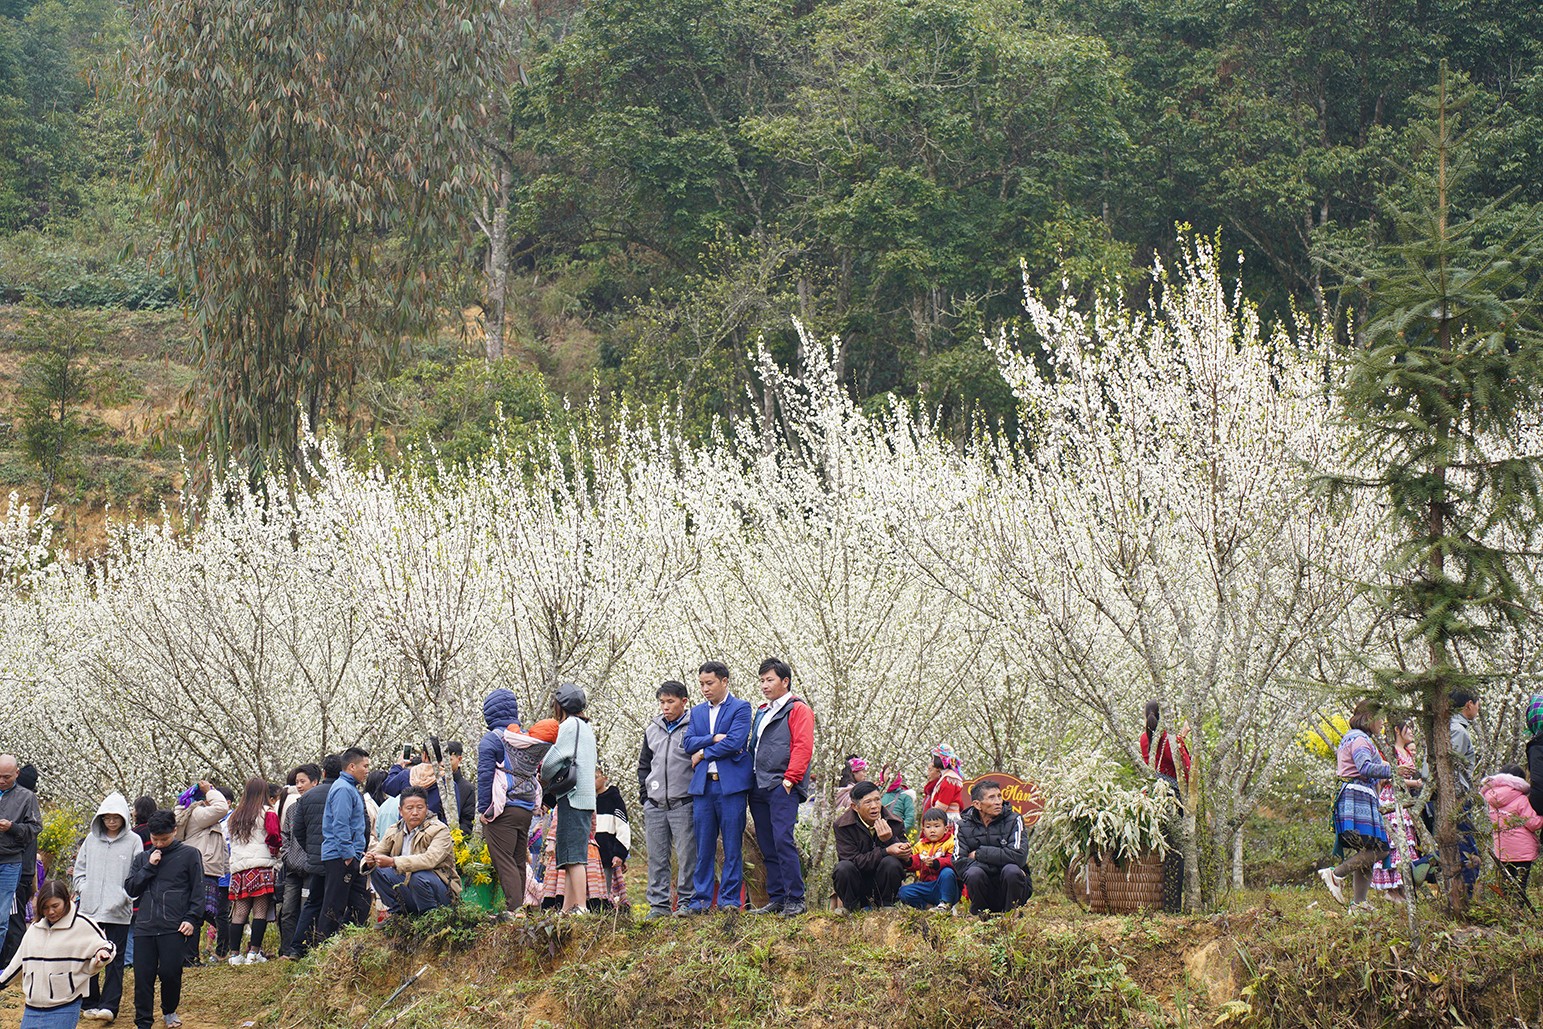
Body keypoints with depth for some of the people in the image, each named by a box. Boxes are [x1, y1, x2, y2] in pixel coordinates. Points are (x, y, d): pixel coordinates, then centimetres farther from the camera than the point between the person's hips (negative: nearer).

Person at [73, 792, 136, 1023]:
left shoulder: (133, 841, -3)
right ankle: (90, 1003, 18)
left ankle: (109, 1005, -1)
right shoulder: (91, 839, 8)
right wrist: (84, 891, 3)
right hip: (89, 909, 4)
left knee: (114, 959, -1)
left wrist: (123, 897, -11)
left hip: (118, 911, -4)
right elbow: (79, 870, 15)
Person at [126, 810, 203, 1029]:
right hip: (144, 927, 3)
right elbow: (130, 889, 10)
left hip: (174, 928, -3)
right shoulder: (142, 858, 17)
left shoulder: (189, 855, 5)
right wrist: (149, 867, -1)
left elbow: (198, 890, 4)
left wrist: (192, 919, -6)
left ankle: (169, 1011, 19)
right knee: (143, 976, -1)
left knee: (170, 972, -7)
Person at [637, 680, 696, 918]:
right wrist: (644, 795, 12)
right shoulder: (652, 730, 15)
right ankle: (659, 903, 11)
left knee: (687, 855, -4)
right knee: (657, 857, 6)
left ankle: (686, 902, 2)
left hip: (684, 804, -5)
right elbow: (644, 764, 23)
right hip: (654, 806, 5)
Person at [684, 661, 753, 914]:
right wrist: (713, 738, -9)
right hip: (702, 785, 5)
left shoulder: (741, 708, 1)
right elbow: (688, 743, 6)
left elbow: (735, 742, -12)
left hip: (731, 784, -4)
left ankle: (730, 899, 3)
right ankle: (701, 899, 8)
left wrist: (704, 753, -4)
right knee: (703, 846, 4)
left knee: (732, 846, -1)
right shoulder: (697, 712, 18)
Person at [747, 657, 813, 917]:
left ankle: (795, 900, -14)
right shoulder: (762, 712, 24)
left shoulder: (798, 709, -1)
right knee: (767, 847, 7)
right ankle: (776, 898, 11)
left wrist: (789, 779, -16)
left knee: (782, 841, -16)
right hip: (759, 788, 8)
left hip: (782, 788, -8)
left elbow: (803, 747, -10)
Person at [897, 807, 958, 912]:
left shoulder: (950, 843, -3)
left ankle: (946, 904, -21)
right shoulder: (920, 845, 15)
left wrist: (935, 863, -35)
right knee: (903, 891, -14)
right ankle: (928, 906, -19)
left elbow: (952, 861, -19)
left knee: (947, 872, -35)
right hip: (926, 885, 4)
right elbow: (915, 863, 6)